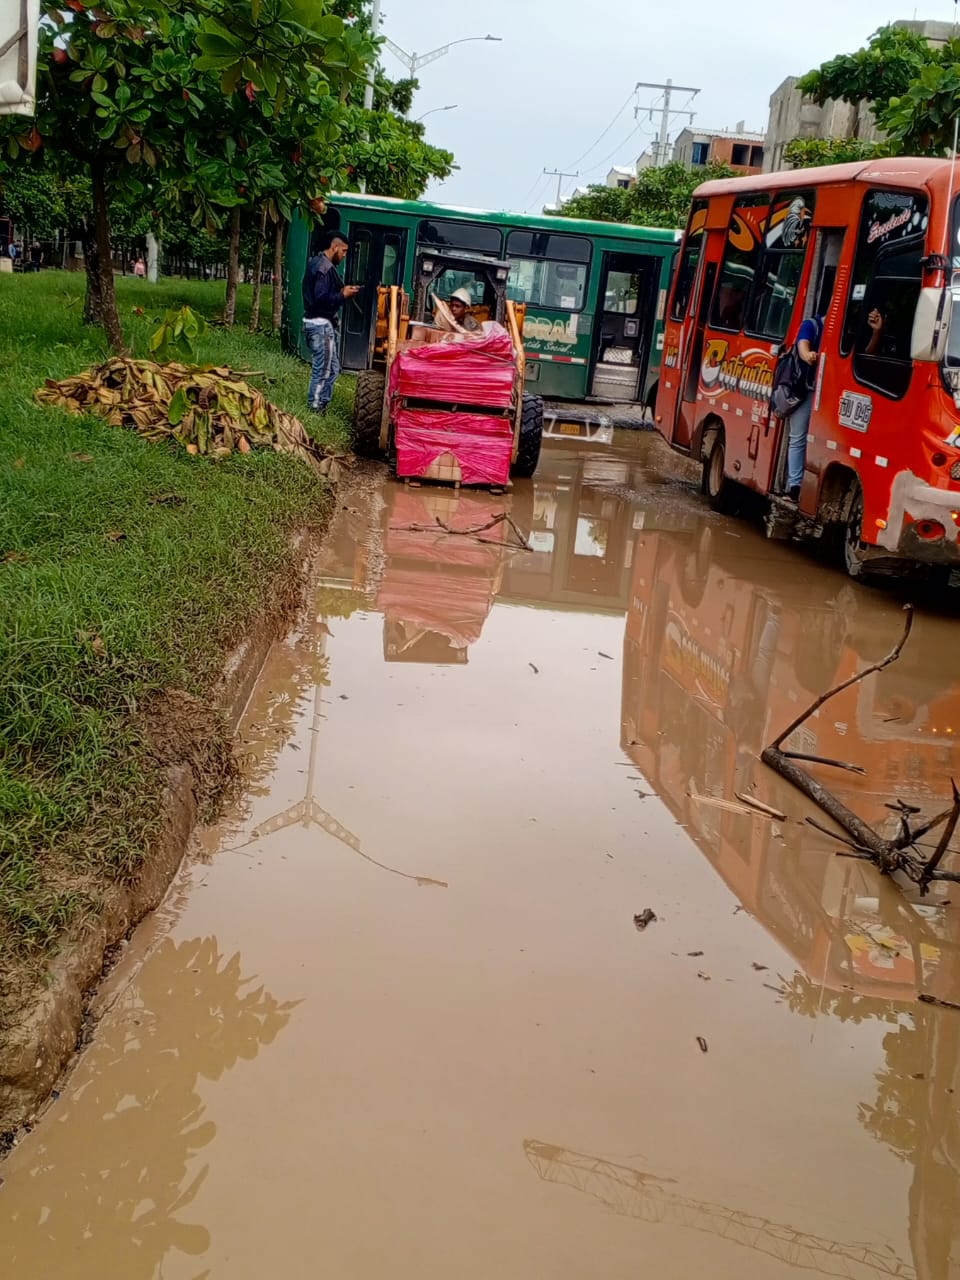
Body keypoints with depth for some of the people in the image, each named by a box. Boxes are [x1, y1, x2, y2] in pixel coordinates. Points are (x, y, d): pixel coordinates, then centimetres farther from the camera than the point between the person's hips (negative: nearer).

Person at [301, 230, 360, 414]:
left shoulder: (316, 263, 15)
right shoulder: (325, 268, -17)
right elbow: (322, 298, -24)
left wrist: (341, 291, 9)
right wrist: (344, 295, -13)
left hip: (316, 322, 11)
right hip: (321, 324, -11)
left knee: (332, 367, 15)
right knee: (324, 370, -4)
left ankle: (320, 405, 19)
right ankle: (315, 409, 2)